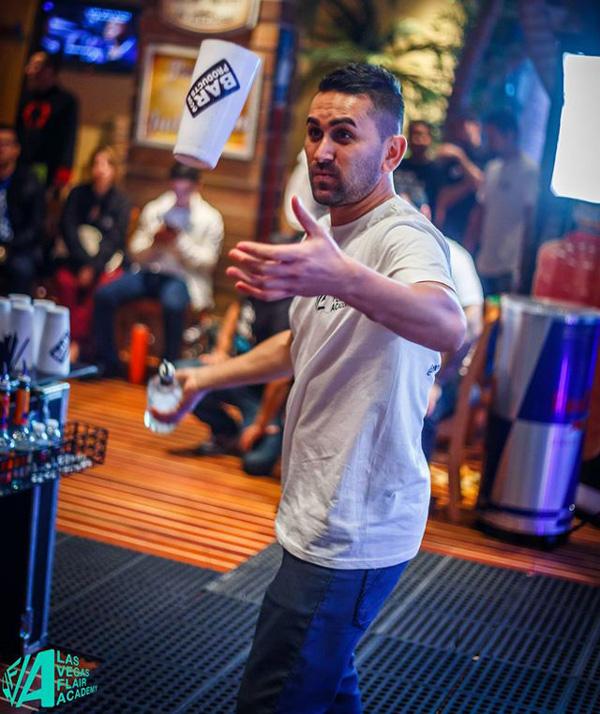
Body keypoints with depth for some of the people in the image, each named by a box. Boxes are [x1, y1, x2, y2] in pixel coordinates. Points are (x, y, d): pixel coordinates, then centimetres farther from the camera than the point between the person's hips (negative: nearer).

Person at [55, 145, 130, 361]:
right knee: (65, 279, -28)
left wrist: (94, 267, -21)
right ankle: (78, 340, -23)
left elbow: (115, 238, -10)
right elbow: (68, 228, -3)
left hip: (108, 260, -2)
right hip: (78, 258, 2)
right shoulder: (78, 194, 4)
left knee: (102, 284, -31)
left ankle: (77, 342, -25)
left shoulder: (121, 201, -2)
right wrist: (83, 262, -16)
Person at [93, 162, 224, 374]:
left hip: (182, 278, -3)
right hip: (148, 271, 4)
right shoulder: (154, 209, 11)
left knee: (173, 304, -39)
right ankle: (107, 362, -9)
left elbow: (207, 263, -3)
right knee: (104, 295, -21)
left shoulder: (210, 219, 3)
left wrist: (180, 241, -15)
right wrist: (156, 243, -11)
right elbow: (136, 253, 10)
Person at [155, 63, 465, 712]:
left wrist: (342, 279, -61)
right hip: (323, 517, 10)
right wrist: (204, 379, 30)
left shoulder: (404, 236, -20)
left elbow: (446, 326, -43)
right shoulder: (329, 236, 12)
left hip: (355, 533, -10)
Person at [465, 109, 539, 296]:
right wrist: (468, 249, 12)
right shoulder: (492, 167, 15)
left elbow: (530, 218, -10)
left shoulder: (529, 170, -7)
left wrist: (522, 265, -13)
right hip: (485, 264, 7)